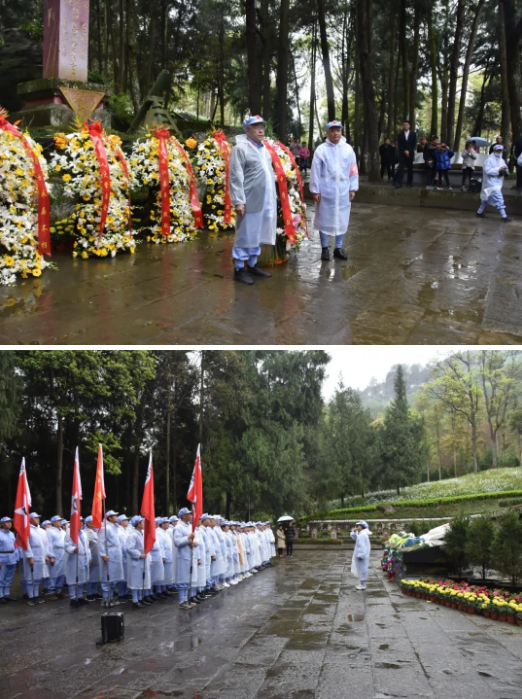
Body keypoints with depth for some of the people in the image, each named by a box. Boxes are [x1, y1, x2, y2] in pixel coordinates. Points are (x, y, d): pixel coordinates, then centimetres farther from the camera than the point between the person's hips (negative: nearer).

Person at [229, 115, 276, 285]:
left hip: (266, 202, 7)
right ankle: (239, 270, 7)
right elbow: (235, 177, -12)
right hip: (250, 202, -7)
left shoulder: (264, 149, 16)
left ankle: (252, 265, 25)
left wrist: (273, 197, 15)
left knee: (257, 236, 14)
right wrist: (238, 201, -18)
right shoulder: (241, 148, -7)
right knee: (245, 236, -1)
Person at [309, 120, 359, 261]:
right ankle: (325, 248, 17)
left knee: (342, 219, 8)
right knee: (324, 219, 5)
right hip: (325, 191, -3)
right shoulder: (321, 149, -5)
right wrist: (315, 190, -6)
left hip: (343, 191, 3)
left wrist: (353, 188, 4)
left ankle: (338, 248, 20)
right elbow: (315, 171, -4)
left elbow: (353, 170, 7)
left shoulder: (348, 149, 4)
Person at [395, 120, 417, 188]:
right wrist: (404, 151, -11)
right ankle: (399, 182, -17)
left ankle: (410, 183, 7)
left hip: (410, 153, 0)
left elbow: (414, 144, 2)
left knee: (410, 168, 2)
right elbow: (399, 145, 2)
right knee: (401, 168, -10)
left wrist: (409, 151, -9)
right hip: (402, 153, 0)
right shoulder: (400, 134, 8)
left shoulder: (413, 134, 6)